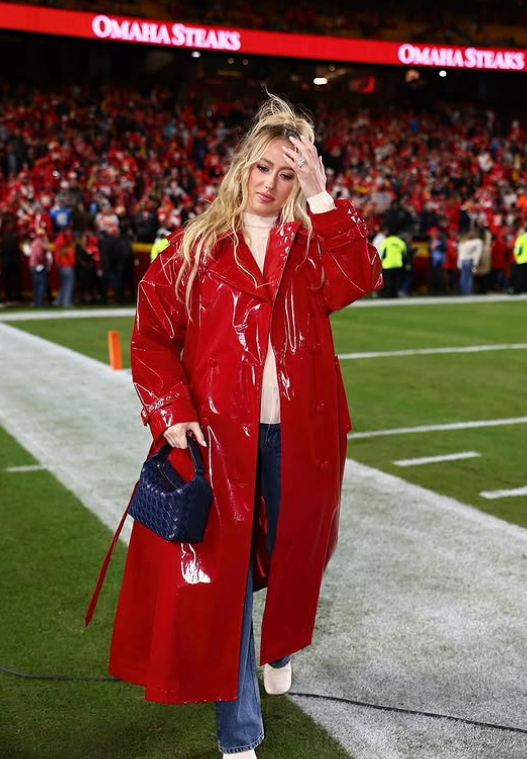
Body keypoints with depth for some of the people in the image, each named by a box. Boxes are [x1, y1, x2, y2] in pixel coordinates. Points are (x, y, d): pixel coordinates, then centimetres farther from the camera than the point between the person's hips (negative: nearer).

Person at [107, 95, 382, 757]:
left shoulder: (310, 245, 6)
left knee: (290, 553, 19)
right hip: (219, 436, -2)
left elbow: (359, 280, -14)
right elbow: (152, 334, -3)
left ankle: (279, 647, 53)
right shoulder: (197, 247, 1)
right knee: (223, 574, 2)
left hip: (298, 436, 2)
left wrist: (322, 198, -17)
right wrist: (172, 414, -15)